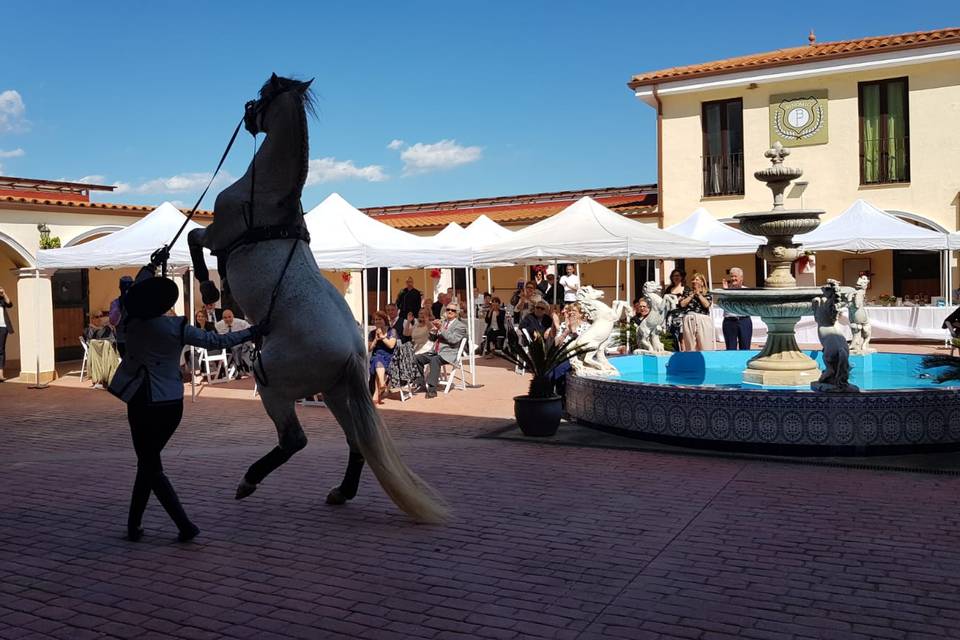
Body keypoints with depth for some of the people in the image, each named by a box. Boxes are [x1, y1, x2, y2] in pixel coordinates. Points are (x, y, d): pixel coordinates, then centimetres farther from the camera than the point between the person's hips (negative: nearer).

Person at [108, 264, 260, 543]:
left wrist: (150, 266, 28)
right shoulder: (178, 328, -7)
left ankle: (185, 525, -3)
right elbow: (215, 341, -1)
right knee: (148, 462, 17)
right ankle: (133, 525, 20)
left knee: (151, 467, 7)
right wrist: (251, 332, 9)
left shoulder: (133, 323, -4)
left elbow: (132, 292, 15)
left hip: (143, 406, -1)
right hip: (172, 405, 2)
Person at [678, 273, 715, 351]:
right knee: (690, 346, 2)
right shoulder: (688, 293, 17)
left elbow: (707, 305, -7)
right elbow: (682, 304, 1)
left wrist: (699, 294, 2)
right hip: (689, 320, 2)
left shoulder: (707, 294, 11)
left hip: (703, 320, -2)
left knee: (705, 347, -7)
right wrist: (692, 295, 3)